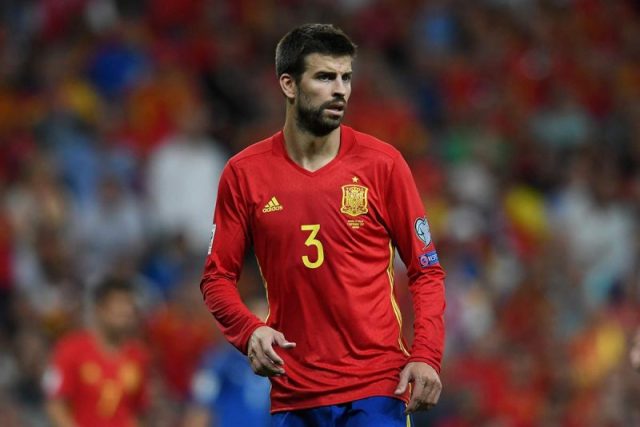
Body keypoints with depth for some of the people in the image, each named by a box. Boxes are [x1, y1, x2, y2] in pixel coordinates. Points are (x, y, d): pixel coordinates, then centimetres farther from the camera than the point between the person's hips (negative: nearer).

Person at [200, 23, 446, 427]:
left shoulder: (381, 163, 0)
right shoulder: (244, 173, 2)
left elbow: (427, 270, 3)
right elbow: (218, 276, 8)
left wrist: (426, 356, -10)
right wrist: (249, 330, -12)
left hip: (375, 391, -2)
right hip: (293, 395, 2)